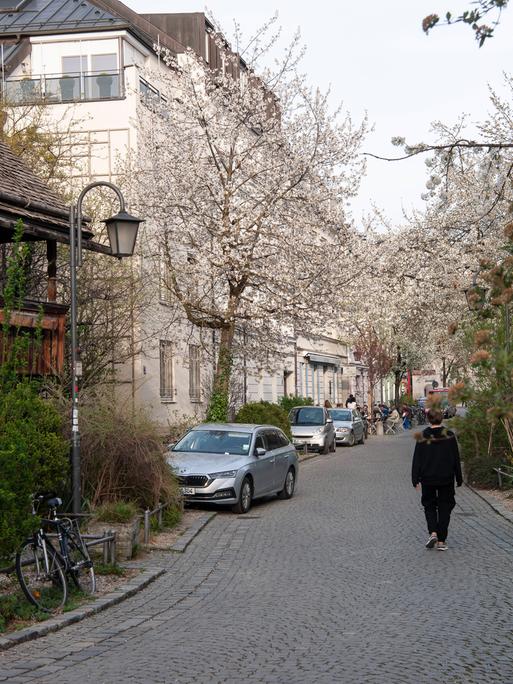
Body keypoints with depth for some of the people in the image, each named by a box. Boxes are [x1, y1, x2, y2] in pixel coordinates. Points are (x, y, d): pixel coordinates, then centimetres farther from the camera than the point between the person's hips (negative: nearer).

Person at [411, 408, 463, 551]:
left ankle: (433, 533, -7)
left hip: (428, 479, 0)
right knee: (444, 508, 8)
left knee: (429, 506, 14)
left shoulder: (422, 437, -6)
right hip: (446, 479, 0)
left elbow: (417, 460, -4)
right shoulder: (449, 436, -6)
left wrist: (415, 479, 3)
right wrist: (459, 478, 7)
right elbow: (456, 459, -1)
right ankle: (441, 541, 6)